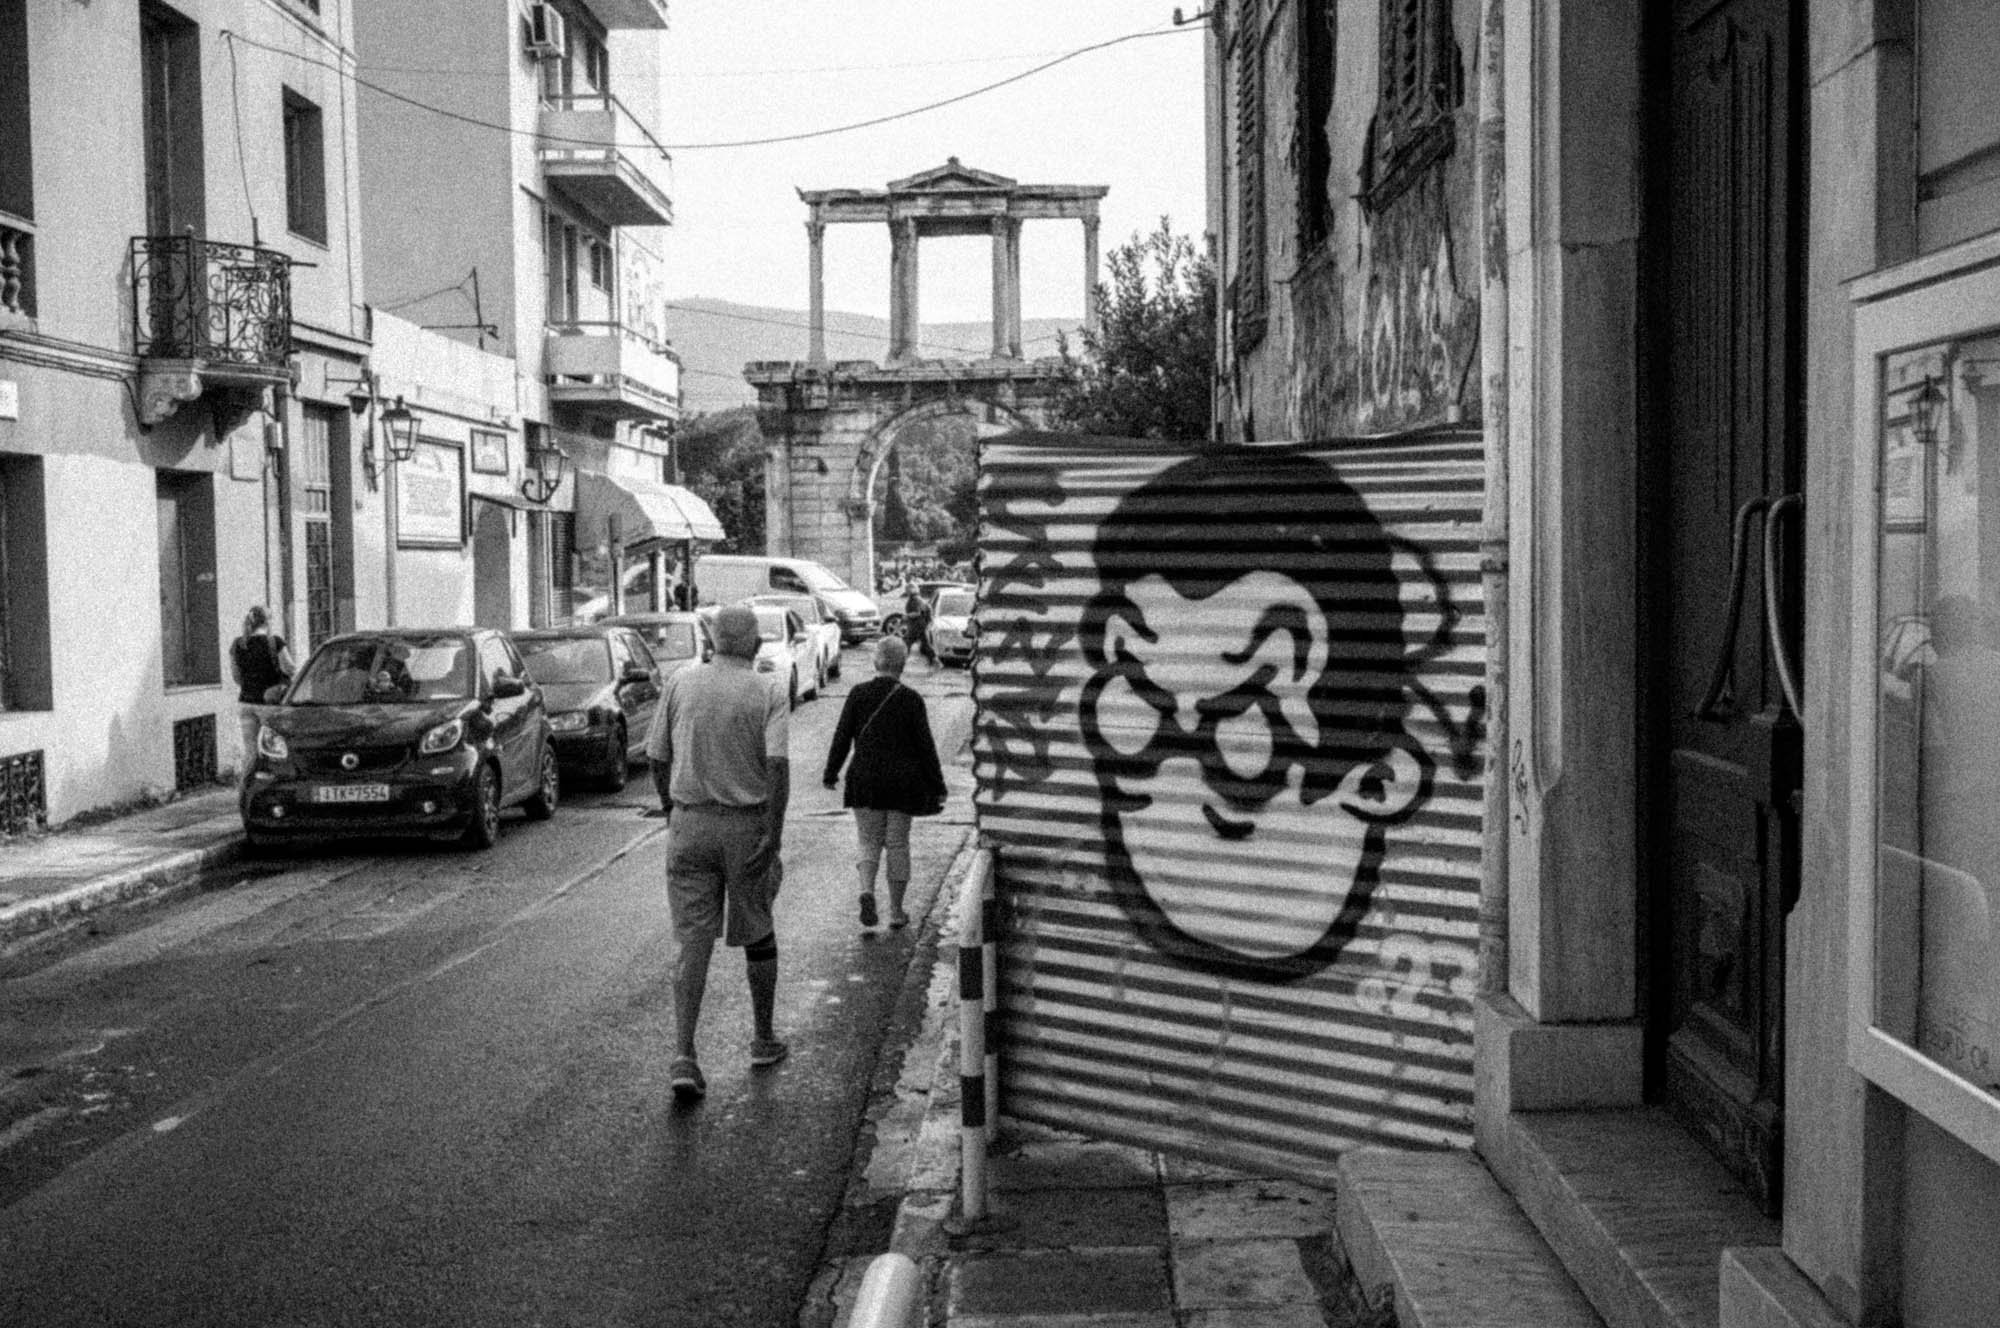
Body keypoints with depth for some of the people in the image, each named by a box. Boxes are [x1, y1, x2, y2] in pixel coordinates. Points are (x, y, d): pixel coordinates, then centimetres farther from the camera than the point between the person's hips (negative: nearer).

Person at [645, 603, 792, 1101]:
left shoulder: (680, 684, 2)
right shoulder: (768, 692, -6)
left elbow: (657, 757, 6)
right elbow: (778, 764, -16)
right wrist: (773, 835, -15)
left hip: (690, 823, 2)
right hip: (748, 822, -1)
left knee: (691, 939, 1)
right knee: (758, 934, 16)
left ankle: (683, 1056, -10)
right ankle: (764, 1040, 29)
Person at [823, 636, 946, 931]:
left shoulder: (858, 695, -3)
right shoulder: (911, 699, -6)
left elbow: (841, 737, -1)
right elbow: (925, 746, -4)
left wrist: (830, 774, 10)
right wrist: (937, 786, 3)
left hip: (865, 782, 1)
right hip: (903, 782, -1)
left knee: (869, 841, 10)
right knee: (898, 844, 9)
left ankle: (867, 890, -17)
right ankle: (896, 912, 14)